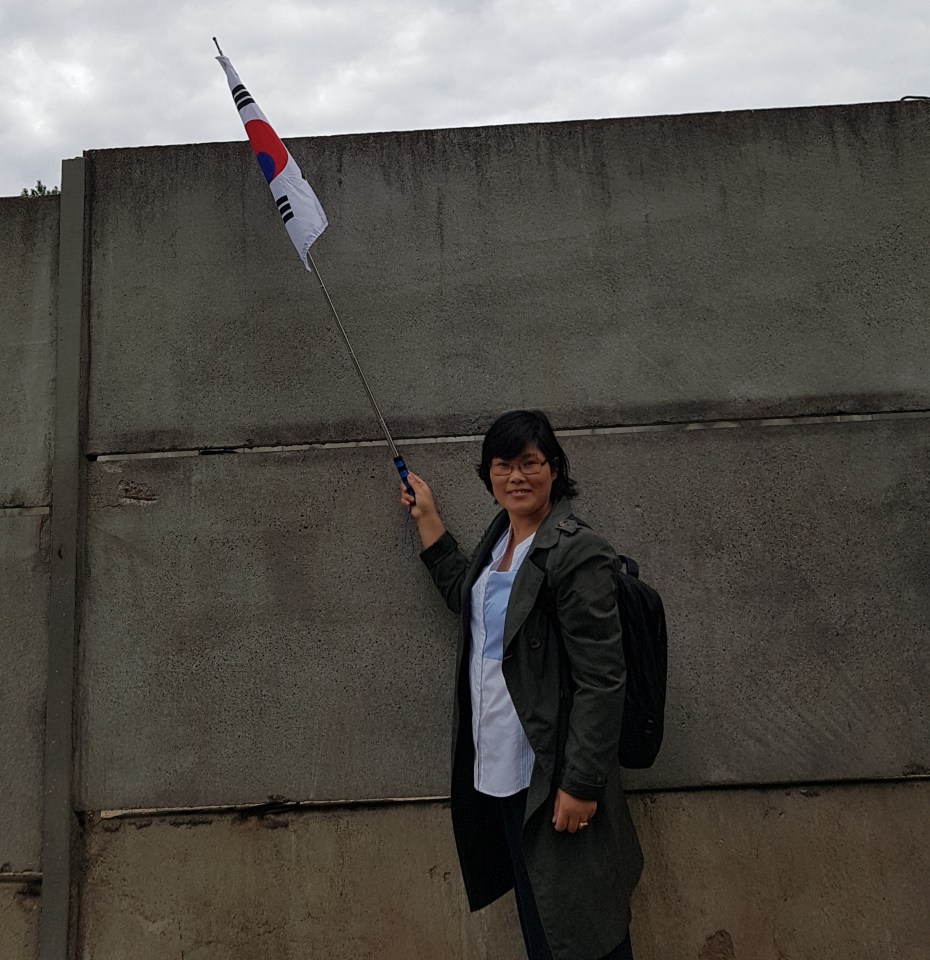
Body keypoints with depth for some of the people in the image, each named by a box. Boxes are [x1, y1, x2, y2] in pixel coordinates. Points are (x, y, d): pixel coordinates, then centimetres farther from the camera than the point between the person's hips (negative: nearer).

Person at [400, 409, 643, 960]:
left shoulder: (576, 553, -19)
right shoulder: (501, 537, 7)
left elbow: (602, 680, -20)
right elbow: (466, 596, 27)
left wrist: (582, 784, -20)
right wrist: (427, 517, 24)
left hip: (549, 775, -8)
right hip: (497, 770, 8)